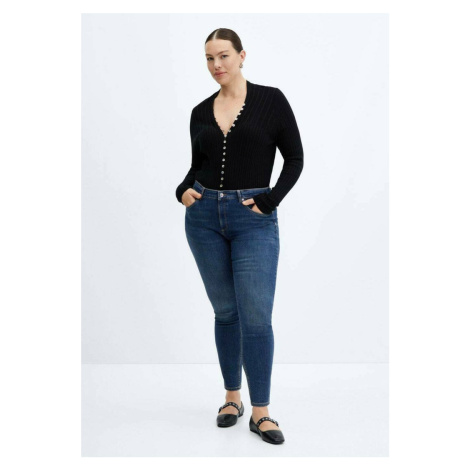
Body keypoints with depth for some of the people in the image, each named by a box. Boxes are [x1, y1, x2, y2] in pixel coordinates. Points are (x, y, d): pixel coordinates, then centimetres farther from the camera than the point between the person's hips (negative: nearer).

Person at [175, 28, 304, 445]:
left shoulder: (270, 100, -2)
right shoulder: (201, 111, 9)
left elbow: (295, 158, -2)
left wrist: (271, 200, -11)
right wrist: (183, 191, -2)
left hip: (254, 220, -4)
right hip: (204, 217, 4)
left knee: (256, 316, -7)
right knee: (225, 311, 12)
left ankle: (260, 411, 4)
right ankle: (232, 397, 25)